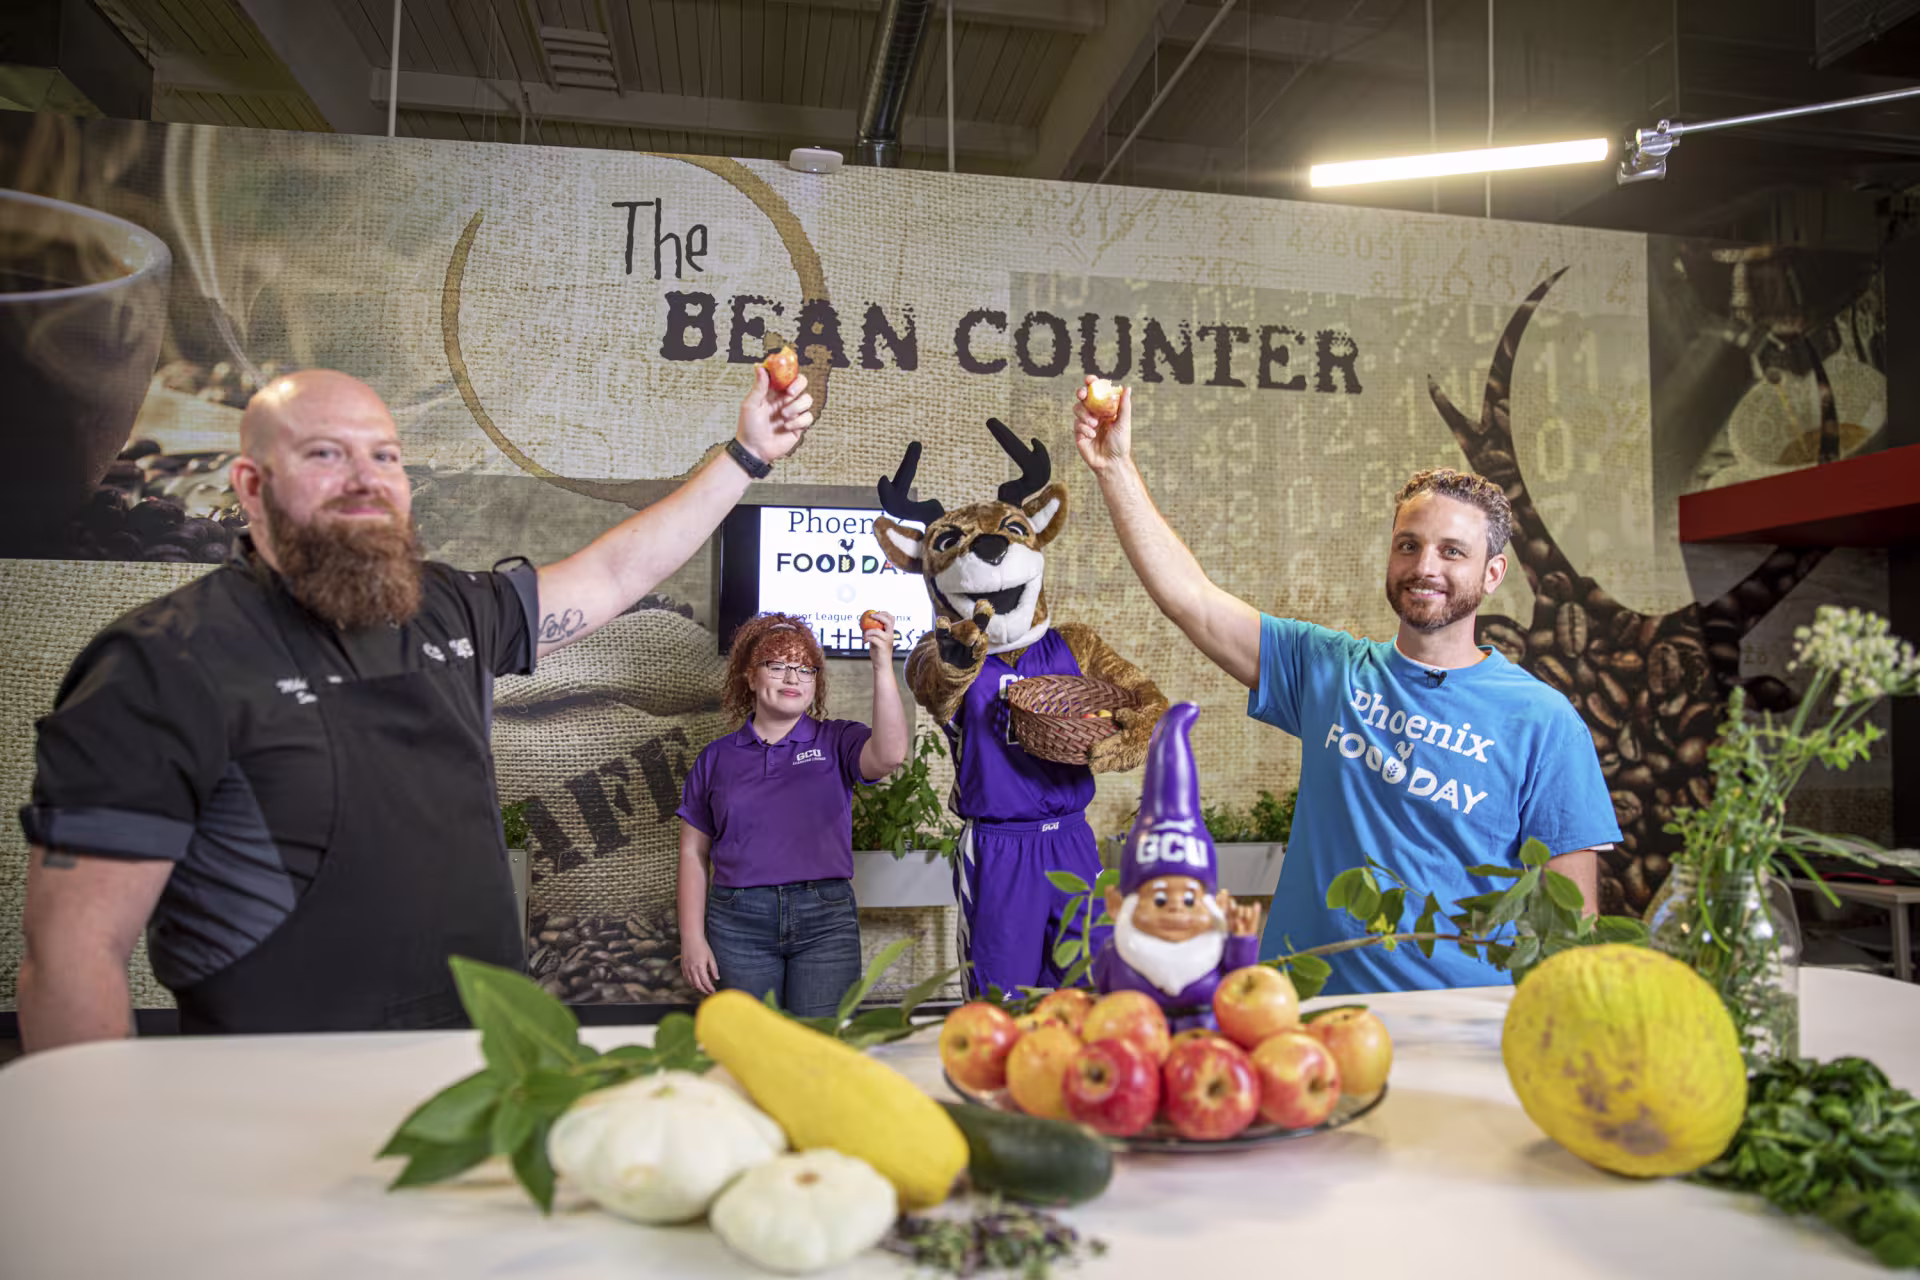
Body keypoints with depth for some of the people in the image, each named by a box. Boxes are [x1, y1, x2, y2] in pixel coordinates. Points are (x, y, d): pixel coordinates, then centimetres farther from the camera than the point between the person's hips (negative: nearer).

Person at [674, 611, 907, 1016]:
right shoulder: (717, 758, 10)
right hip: (738, 922, 1)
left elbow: (889, 755, -18)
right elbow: (694, 853, 10)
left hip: (825, 921, -1)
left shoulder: (836, 741, 5)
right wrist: (692, 938, 4)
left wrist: (882, 667, -25)